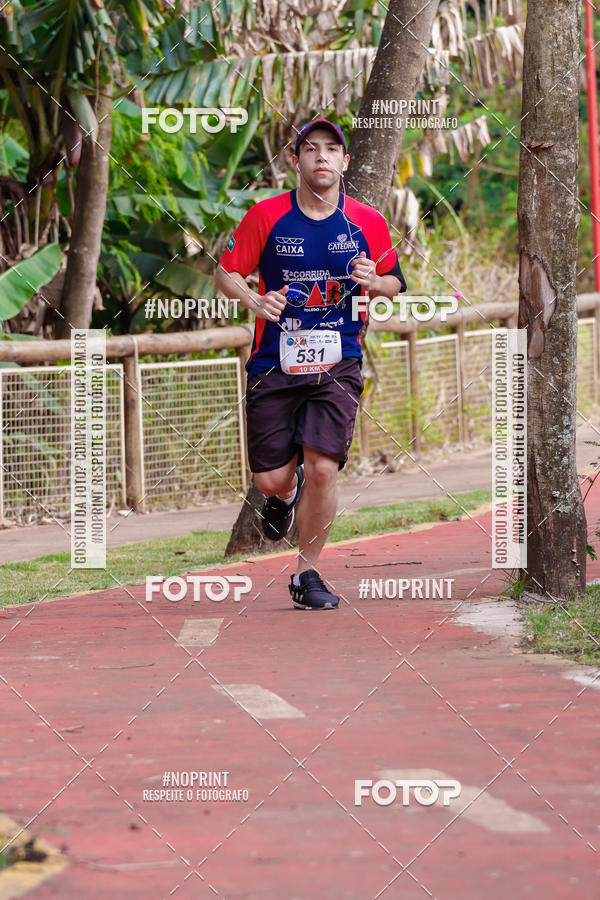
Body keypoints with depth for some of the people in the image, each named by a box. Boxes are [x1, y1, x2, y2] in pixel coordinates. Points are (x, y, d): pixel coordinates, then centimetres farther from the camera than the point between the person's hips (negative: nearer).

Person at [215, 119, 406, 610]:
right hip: (275, 362, 0)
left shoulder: (368, 221, 2)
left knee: (322, 469, -14)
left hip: (338, 362, 0)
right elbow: (226, 272, 4)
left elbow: (395, 283, 14)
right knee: (271, 478, -1)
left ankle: (308, 574, 6)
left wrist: (373, 282, -10)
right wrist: (255, 301, -16)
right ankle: (286, 495, 40)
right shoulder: (266, 215, -2)